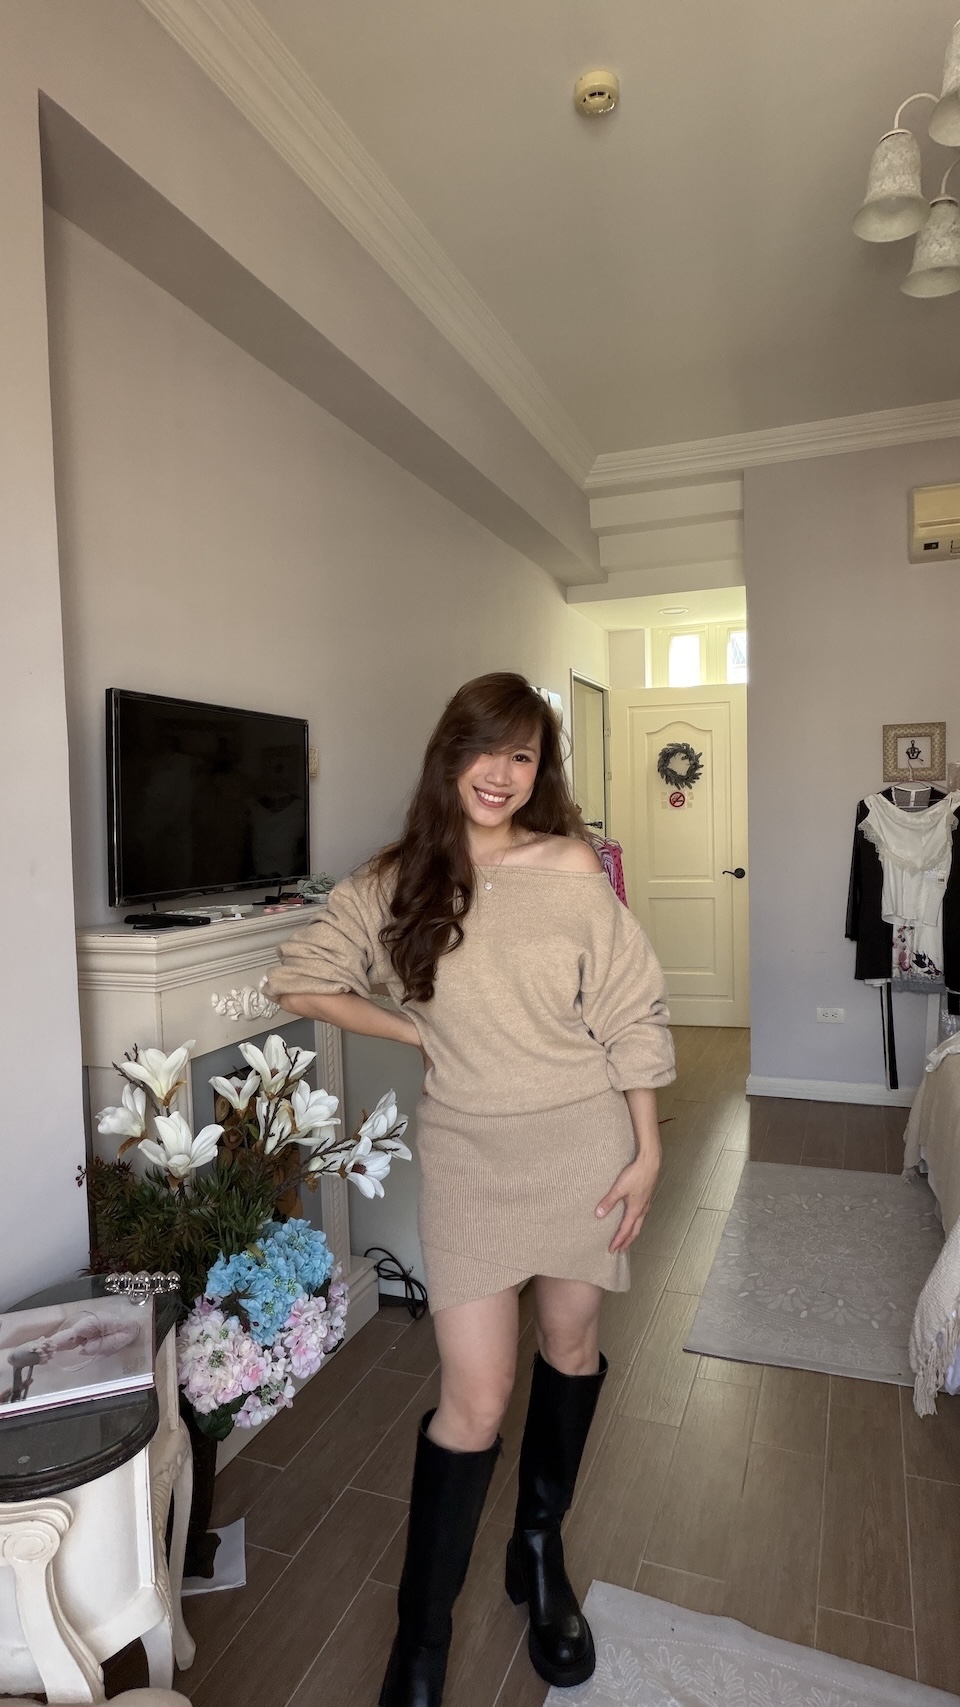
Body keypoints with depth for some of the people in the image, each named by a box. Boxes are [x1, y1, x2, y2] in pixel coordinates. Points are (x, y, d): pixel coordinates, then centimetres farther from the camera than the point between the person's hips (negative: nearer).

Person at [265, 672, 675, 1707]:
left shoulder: (570, 868, -7)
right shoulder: (394, 883, -5)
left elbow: (631, 1019, -3)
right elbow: (300, 982, 4)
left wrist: (647, 1151, -2)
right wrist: (418, 1034, -1)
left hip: (583, 1140, 1)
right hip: (466, 1151, -1)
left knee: (571, 1344, 18)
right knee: (475, 1397, 2)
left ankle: (540, 1548, 45)